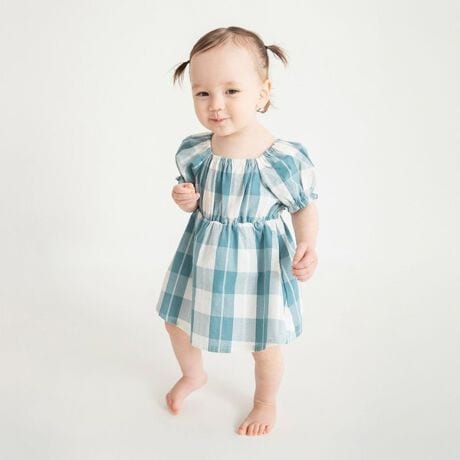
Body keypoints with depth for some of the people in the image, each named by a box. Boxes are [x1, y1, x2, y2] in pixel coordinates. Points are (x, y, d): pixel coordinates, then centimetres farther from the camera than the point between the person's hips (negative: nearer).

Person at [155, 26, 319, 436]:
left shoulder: (284, 158, -22)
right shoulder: (193, 150, -10)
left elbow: (305, 208, -8)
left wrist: (307, 247, -25)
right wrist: (185, 200, -15)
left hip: (258, 260, -4)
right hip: (201, 255, 5)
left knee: (264, 344, 13)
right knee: (176, 320, 21)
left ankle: (266, 402, 47)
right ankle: (194, 375, 55)